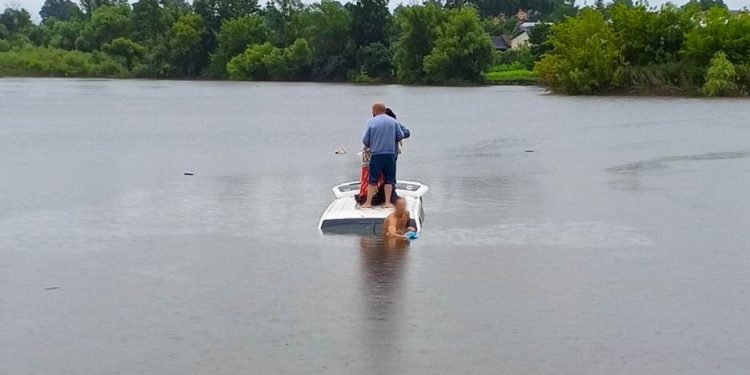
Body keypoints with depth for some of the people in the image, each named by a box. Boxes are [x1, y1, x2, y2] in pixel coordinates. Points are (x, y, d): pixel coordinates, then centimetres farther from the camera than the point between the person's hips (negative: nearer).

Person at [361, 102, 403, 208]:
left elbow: (365, 140, -2)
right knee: (389, 179, 9)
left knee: (372, 180, 7)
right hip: (390, 154, 1)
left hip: (376, 154, -1)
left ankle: (368, 202, 9)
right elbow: (400, 136, 6)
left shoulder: (371, 121, -3)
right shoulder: (393, 121, 3)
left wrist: (369, 146, 19)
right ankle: (388, 202, 6)